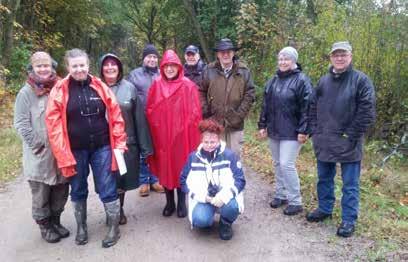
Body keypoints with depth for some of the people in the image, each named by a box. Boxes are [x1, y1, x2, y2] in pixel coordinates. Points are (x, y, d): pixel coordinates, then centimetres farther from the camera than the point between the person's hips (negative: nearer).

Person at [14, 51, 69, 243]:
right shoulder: (26, 93, -6)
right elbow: (21, 124, -8)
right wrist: (38, 145, -14)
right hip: (39, 155, -3)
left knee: (61, 191, 14)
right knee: (41, 194, 9)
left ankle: (56, 221, 34)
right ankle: (45, 226, 28)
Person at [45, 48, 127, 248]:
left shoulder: (99, 86, 0)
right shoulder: (60, 90, -5)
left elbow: (115, 114, 2)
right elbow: (53, 123, -8)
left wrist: (119, 142, -2)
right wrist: (63, 154, -12)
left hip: (102, 147, 0)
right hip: (75, 150, 0)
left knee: (108, 188, 5)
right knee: (78, 190, 15)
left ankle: (114, 227, 21)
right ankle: (81, 227, 35)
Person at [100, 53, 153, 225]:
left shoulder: (129, 88, 1)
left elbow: (139, 117, 1)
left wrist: (144, 145, -1)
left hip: (127, 143, 1)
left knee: (123, 179, 13)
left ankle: (120, 210, 35)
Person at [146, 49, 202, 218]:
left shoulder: (188, 85, -4)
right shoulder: (156, 85, 4)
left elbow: (194, 112, -5)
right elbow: (150, 110, 7)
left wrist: (188, 131, -10)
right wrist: (156, 128, 1)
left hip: (182, 135, -2)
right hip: (162, 135, 3)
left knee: (181, 167, 7)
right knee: (164, 167, 10)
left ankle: (181, 203, 22)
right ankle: (169, 202, 25)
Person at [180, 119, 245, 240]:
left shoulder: (229, 155, -6)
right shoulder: (193, 157, 0)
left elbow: (240, 180, -9)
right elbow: (184, 181, 2)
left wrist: (224, 196, -26)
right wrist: (201, 196, -14)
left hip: (225, 197, -1)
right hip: (202, 198, 1)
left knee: (231, 207, -35)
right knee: (200, 220, -29)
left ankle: (225, 224, 3)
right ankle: (207, 220, 12)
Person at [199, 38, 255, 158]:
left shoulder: (244, 71, 1)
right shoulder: (209, 71, 1)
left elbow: (249, 95, -1)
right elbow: (201, 93, 4)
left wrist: (239, 115, -7)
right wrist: (206, 113, -4)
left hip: (235, 125, 0)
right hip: (214, 124, 0)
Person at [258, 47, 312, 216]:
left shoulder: (301, 80, -8)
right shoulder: (273, 80, 13)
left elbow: (306, 108, -13)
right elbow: (265, 105, 16)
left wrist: (303, 131, -17)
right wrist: (262, 125, 12)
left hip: (291, 132, -7)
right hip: (274, 130, 7)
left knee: (286, 165, -9)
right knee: (277, 164, 14)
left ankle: (295, 202, 5)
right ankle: (280, 195, 28)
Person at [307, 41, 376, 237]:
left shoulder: (361, 80, -6)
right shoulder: (323, 81, 10)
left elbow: (367, 112, -11)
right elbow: (313, 107, 15)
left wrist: (351, 136, -13)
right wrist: (316, 131, 6)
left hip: (348, 143, -5)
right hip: (324, 142, 5)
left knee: (350, 184, 5)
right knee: (324, 179, 18)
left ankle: (349, 220, 17)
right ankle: (324, 209, 35)